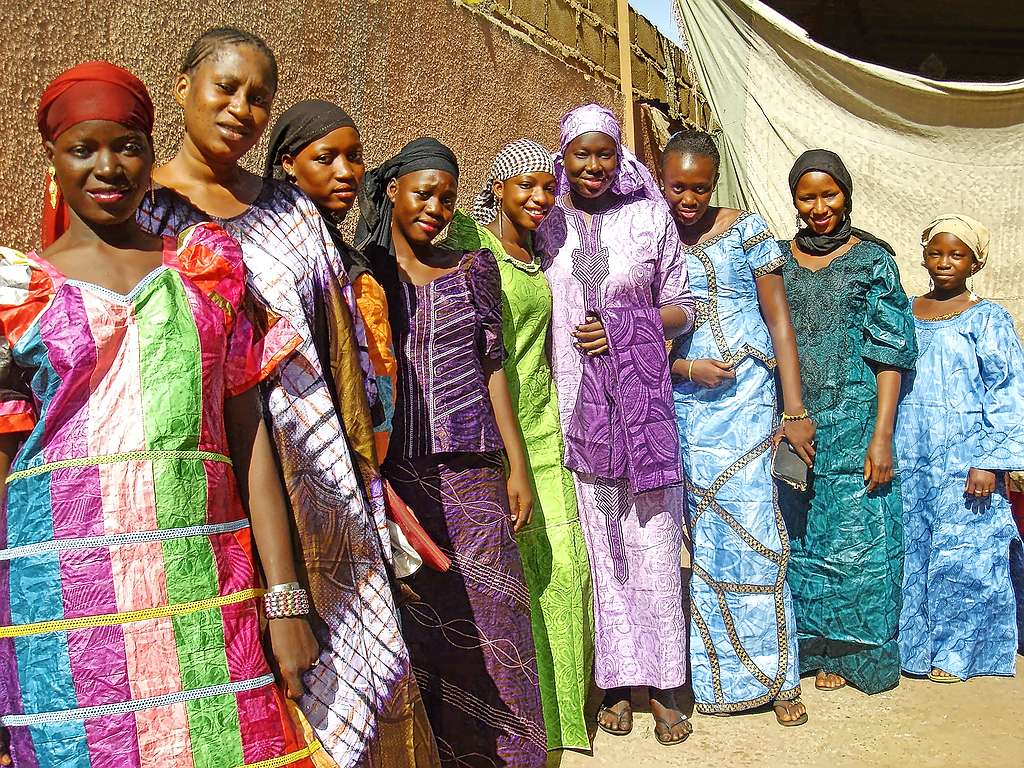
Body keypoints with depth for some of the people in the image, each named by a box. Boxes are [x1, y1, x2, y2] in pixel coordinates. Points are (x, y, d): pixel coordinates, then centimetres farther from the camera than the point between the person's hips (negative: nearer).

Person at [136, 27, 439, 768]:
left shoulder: (291, 212, 12)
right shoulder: (130, 204, 3)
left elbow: (339, 350, 13)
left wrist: (362, 474, 11)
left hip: (311, 477, 3)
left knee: (345, 647, 6)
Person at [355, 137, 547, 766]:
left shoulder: (473, 268, 10)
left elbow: (493, 369, 10)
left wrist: (518, 468, 7)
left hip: (470, 477, 2)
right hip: (391, 476, -1)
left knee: (486, 620, 3)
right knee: (411, 625, 4)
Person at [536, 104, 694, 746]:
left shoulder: (650, 216, 4)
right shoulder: (545, 222, 6)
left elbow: (682, 308, 7)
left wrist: (623, 329, -8)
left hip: (642, 402, 0)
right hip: (574, 405, 1)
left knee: (654, 542, 3)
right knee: (598, 543, 7)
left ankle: (662, 683, 17)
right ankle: (618, 680, 20)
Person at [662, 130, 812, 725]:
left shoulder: (747, 230, 2)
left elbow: (780, 323, 1)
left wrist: (795, 410, -4)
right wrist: (686, 368, -11)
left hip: (746, 399, -2)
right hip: (683, 402, 2)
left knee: (751, 529, -6)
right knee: (703, 535, 5)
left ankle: (775, 675, 9)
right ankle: (718, 676, 18)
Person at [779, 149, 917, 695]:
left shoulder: (872, 260, 0)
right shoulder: (778, 258, 8)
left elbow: (890, 356, -4)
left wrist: (882, 436, -11)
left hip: (853, 425, -3)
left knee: (853, 537, 3)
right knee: (795, 539, 9)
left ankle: (846, 651, 20)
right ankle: (806, 645, 25)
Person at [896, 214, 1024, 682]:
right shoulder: (904, 313, 9)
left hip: (963, 455, -4)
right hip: (910, 454, 4)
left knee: (961, 552, 0)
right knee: (909, 547, 8)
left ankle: (955, 651, 16)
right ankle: (911, 642, 23)